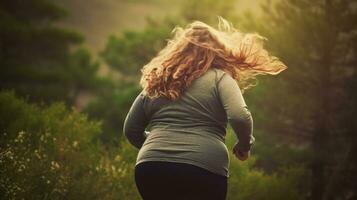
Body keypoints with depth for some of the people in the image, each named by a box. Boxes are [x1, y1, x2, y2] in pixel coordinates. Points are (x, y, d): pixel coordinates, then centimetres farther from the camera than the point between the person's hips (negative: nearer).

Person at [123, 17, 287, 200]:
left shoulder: (156, 81, 18)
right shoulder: (219, 77, 6)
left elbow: (131, 130, 20)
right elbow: (240, 117, -9)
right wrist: (244, 145, 9)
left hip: (151, 170, 4)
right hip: (203, 169, -4)